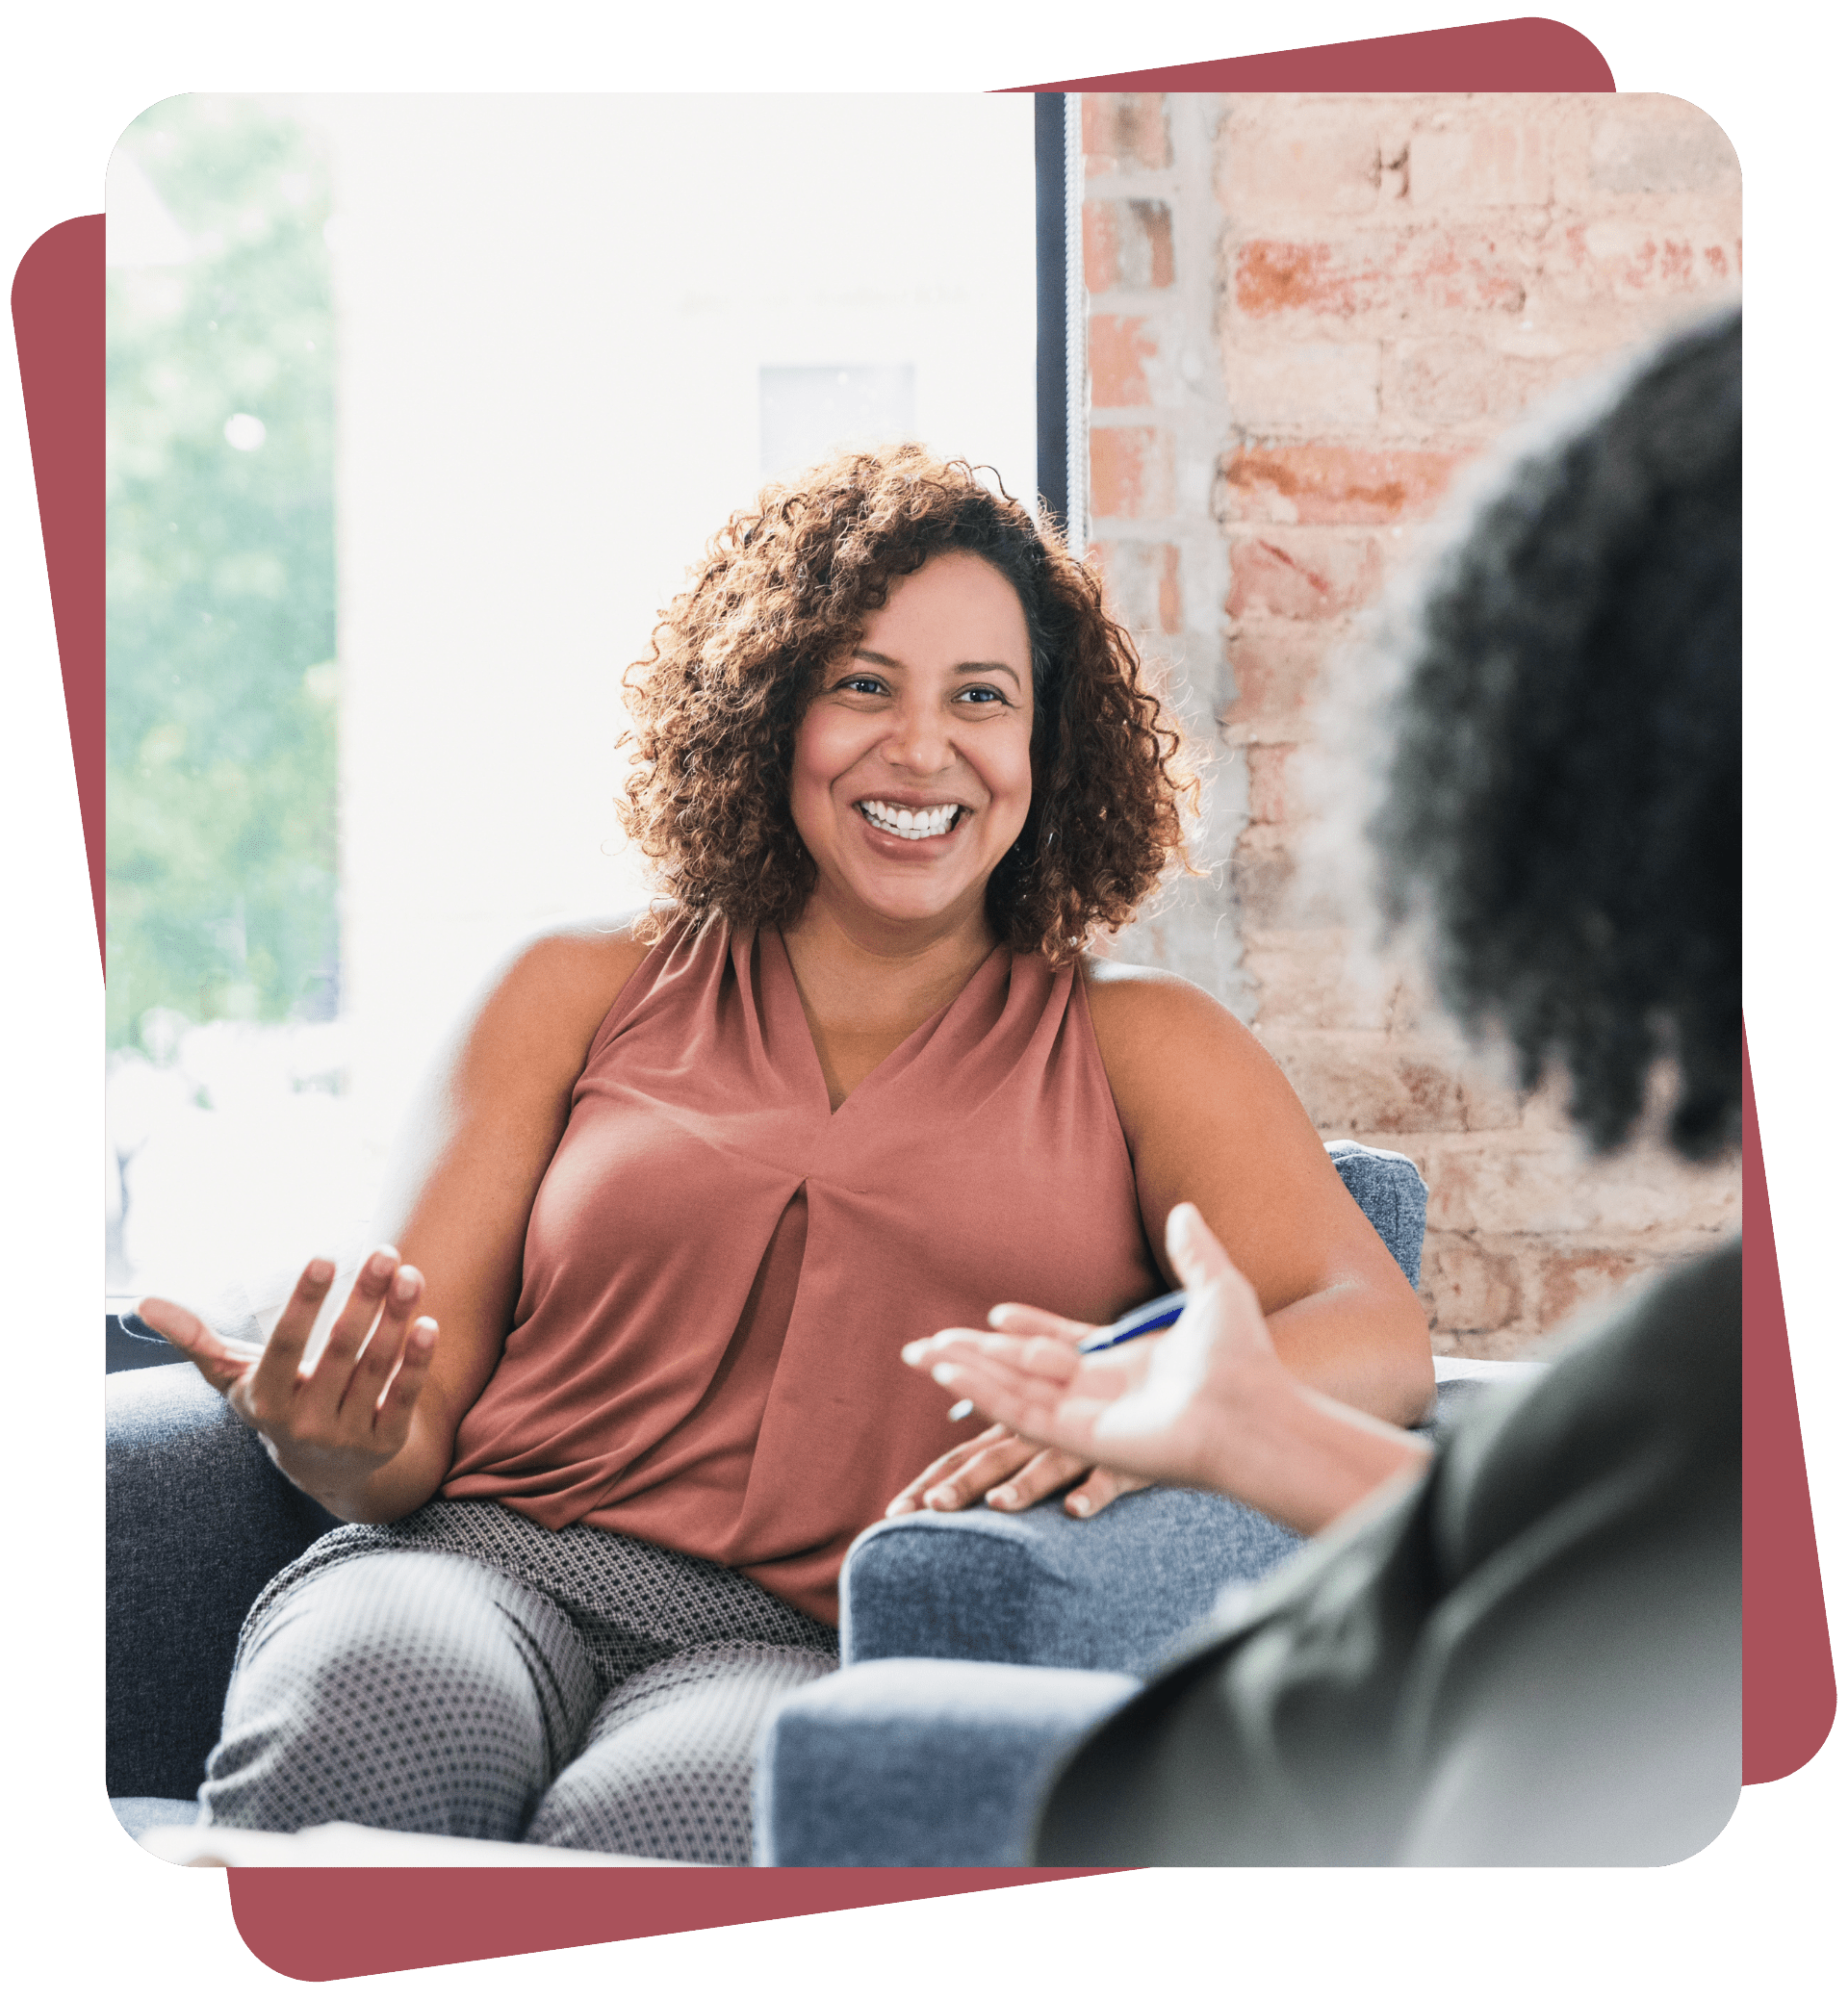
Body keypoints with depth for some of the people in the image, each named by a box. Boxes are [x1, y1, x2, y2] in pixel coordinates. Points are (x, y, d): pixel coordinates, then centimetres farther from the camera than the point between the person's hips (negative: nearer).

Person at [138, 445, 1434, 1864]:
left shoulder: (1135, 1044, 18)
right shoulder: (584, 996, 20)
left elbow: (1380, 1340, 2)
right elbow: (420, 1413, 15)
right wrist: (338, 1441, -12)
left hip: (820, 1649, -1)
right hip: (494, 1563, 2)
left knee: (674, 1807, -39)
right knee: (377, 1700, -36)